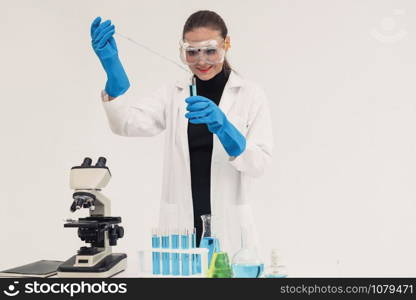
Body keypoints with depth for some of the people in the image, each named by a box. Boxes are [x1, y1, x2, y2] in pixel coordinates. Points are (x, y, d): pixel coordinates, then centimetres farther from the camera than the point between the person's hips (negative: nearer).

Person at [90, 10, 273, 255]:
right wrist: (112, 66, -25)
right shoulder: (173, 94, 6)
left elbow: (259, 163, -11)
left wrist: (222, 126, -27)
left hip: (228, 229, -1)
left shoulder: (251, 94, 0)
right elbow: (127, 124, -12)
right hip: (178, 226, 2)